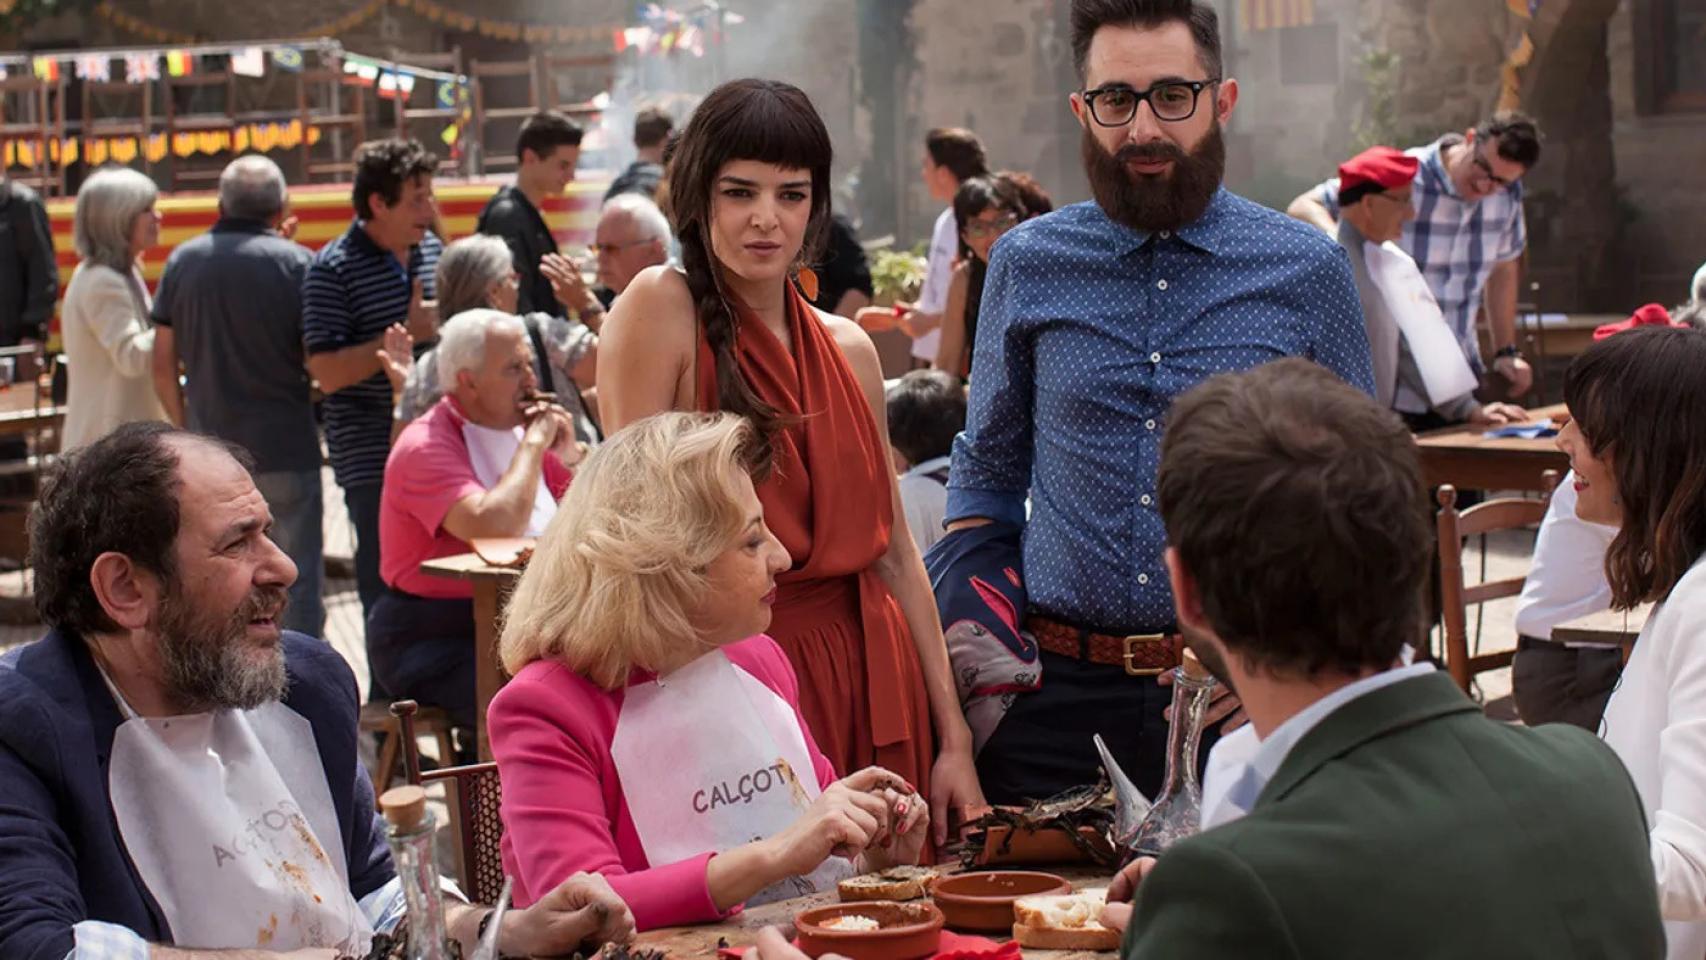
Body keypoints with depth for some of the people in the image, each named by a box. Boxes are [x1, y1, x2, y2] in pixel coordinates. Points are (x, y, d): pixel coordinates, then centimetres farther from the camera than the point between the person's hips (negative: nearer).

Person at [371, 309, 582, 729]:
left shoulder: (518, 433, 12)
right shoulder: (427, 446, -12)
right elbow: (494, 527, -30)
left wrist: (569, 455, -2)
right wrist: (533, 444, -17)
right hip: (435, 643, -7)